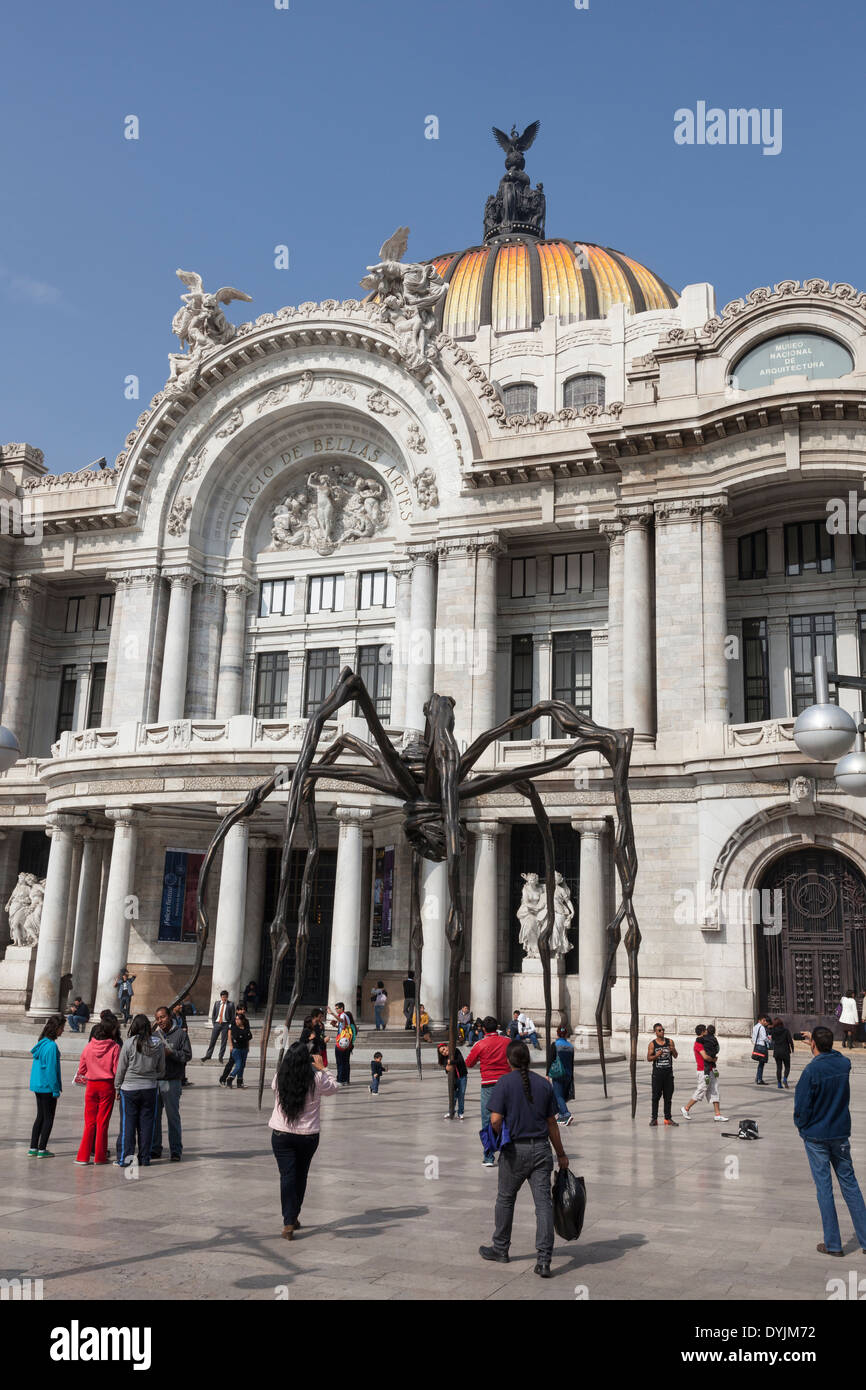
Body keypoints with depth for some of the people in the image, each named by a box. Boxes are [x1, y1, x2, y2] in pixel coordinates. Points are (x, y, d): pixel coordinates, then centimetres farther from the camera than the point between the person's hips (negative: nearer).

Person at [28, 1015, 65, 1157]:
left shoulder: (42, 1042, 7)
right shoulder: (52, 1046, -20)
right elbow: (51, 1069, -20)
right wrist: (56, 1089, -14)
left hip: (38, 1086, 8)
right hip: (47, 1087, -8)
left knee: (40, 1117, 16)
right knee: (48, 1118, 3)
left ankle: (33, 1148, 19)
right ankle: (42, 1149, 8)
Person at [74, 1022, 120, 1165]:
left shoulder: (88, 1047, 0)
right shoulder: (115, 1047, -7)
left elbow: (81, 1070, 6)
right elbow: (117, 1070, -10)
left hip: (91, 1085, 2)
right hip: (107, 1085, -2)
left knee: (90, 1122, 10)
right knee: (103, 1122, 5)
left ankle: (83, 1156, 9)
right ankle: (100, 1157, 8)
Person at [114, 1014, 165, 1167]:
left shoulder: (129, 1043, -10)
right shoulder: (158, 1044, -1)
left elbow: (121, 1068, -4)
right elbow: (161, 1069, 8)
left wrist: (117, 1086, 7)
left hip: (129, 1088, -3)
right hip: (150, 1089, 3)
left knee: (127, 1123, 4)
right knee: (146, 1123, 8)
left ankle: (125, 1157, 1)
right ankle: (145, 1158, 12)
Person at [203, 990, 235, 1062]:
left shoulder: (230, 1004, -1)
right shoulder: (217, 1003, 7)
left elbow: (233, 1016, 0)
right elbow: (213, 1014, 13)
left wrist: (230, 1025, -6)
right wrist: (213, 1023, 4)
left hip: (225, 1024, -2)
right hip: (217, 1023, 2)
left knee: (223, 1041, 0)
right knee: (212, 1040, 2)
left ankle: (221, 1057, 9)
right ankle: (208, 1055, 7)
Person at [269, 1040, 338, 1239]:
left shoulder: (280, 1078, -8)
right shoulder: (317, 1079, -12)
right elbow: (333, 1087, 7)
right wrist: (322, 1069, 16)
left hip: (281, 1135, 0)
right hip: (308, 1135, 0)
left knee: (287, 1176, 1)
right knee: (301, 1176, 17)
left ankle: (288, 1222, -10)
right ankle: (294, 1216, 29)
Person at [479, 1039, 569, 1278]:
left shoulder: (504, 1083, -8)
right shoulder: (543, 1084, 5)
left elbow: (495, 1120, -14)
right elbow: (552, 1124, 9)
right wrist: (561, 1154, 18)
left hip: (515, 1150, -3)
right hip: (541, 1149, 3)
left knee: (505, 1199, 16)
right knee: (543, 1202, 0)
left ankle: (500, 1249, 30)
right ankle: (543, 1260, -6)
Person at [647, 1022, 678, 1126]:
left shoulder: (670, 1041, 5)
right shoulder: (652, 1043, -1)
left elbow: (675, 1056, 4)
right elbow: (648, 1058, -2)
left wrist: (673, 1050, -17)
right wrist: (656, 1055, -20)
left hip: (668, 1072, 2)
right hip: (657, 1072, -2)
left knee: (668, 1096, 6)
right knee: (656, 1096, -2)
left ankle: (668, 1118, 14)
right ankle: (654, 1118, 2)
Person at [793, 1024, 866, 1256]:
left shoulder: (811, 1071, -20)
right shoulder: (844, 1064, -6)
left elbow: (802, 1105, -16)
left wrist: (802, 1126, 1)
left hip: (816, 1136, -4)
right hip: (841, 1133, 5)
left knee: (824, 1187, 4)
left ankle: (832, 1244, 10)